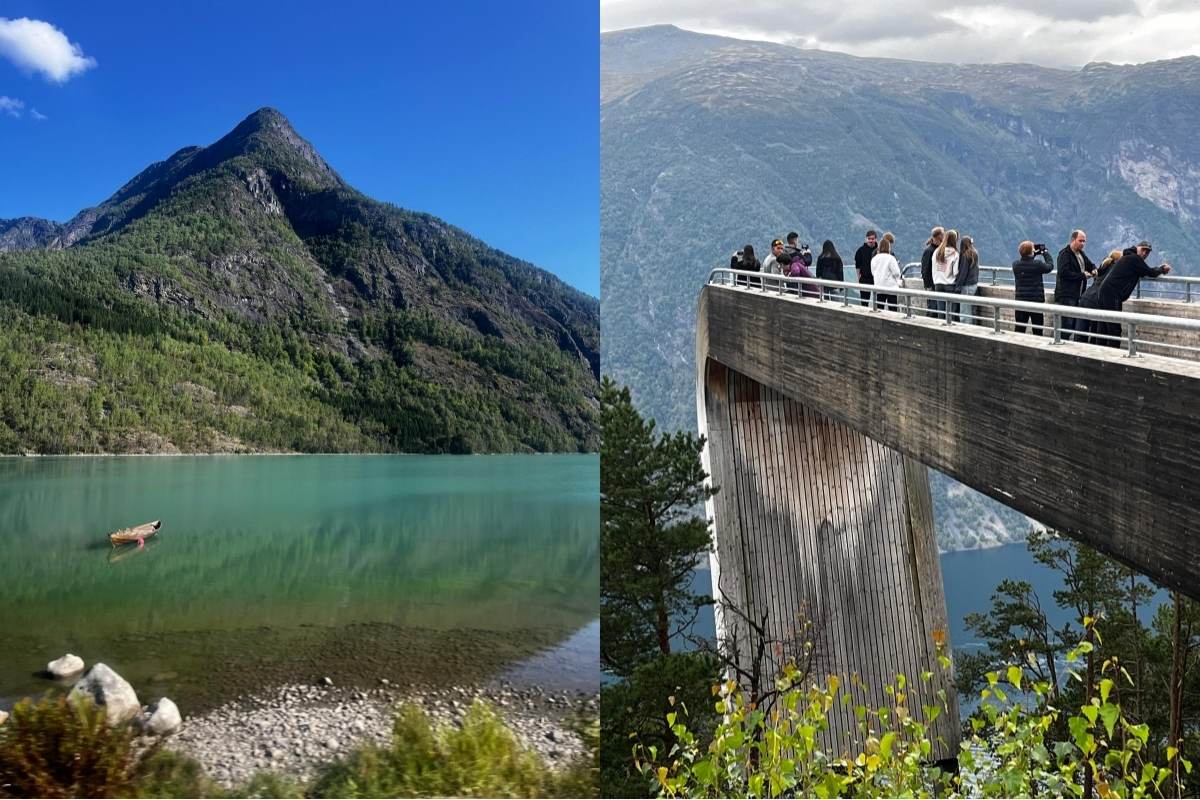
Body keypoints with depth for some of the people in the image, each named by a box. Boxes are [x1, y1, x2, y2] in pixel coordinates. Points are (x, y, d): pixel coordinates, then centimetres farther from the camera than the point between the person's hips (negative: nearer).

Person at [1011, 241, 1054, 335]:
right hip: (1036, 301, -4)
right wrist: (1045, 252, 14)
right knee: (1037, 331, 4)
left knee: (1019, 330, 8)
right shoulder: (1037, 265, -16)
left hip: (1020, 301, 4)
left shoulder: (1015, 265, -3)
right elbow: (1050, 266, 2)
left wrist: (1034, 254, 18)